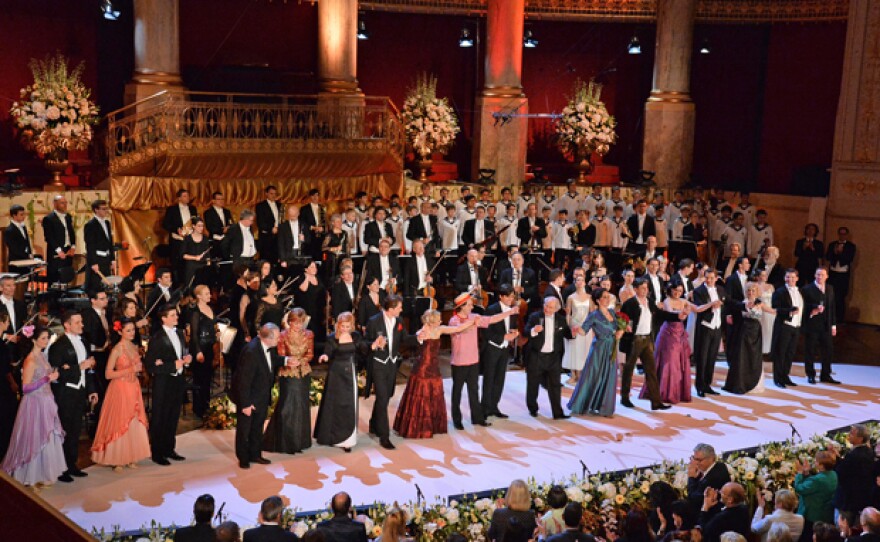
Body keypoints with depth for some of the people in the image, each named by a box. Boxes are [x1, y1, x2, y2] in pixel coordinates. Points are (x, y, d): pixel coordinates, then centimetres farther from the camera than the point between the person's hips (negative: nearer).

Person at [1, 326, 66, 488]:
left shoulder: (42, 356, 8)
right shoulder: (30, 361, -18)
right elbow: (26, 388, -20)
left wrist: (54, 375, 3)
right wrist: (48, 378, -23)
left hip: (46, 402, 8)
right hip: (35, 404, -8)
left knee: (48, 437, 13)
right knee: (36, 438, 2)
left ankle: (46, 471, 23)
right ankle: (36, 475, 14)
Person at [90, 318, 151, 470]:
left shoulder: (134, 347, 9)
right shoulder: (117, 350, -12)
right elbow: (108, 374, -14)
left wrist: (139, 368, 5)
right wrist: (130, 370, -20)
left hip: (134, 389, 7)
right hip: (120, 389, -6)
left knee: (134, 423, 7)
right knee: (120, 423, -2)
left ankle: (131, 457, 15)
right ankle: (116, 460, 7)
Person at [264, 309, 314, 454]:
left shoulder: (309, 335, 1)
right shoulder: (283, 336, -10)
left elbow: (310, 354, 3)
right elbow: (281, 356, -8)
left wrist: (300, 361, -17)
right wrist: (288, 361, -30)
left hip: (304, 374, 4)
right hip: (287, 375, -4)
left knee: (302, 407, 10)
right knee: (286, 408, -3)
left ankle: (299, 440, 22)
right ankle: (284, 442, 8)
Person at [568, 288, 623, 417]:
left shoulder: (612, 312, 6)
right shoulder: (594, 315, -11)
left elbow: (620, 326, 21)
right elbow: (583, 331, -15)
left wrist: (620, 331, 0)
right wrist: (577, 328, -36)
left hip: (611, 350, 6)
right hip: (599, 349, -6)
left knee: (609, 379, 7)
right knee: (592, 377, 1)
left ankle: (604, 407, 16)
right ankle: (581, 405, 15)